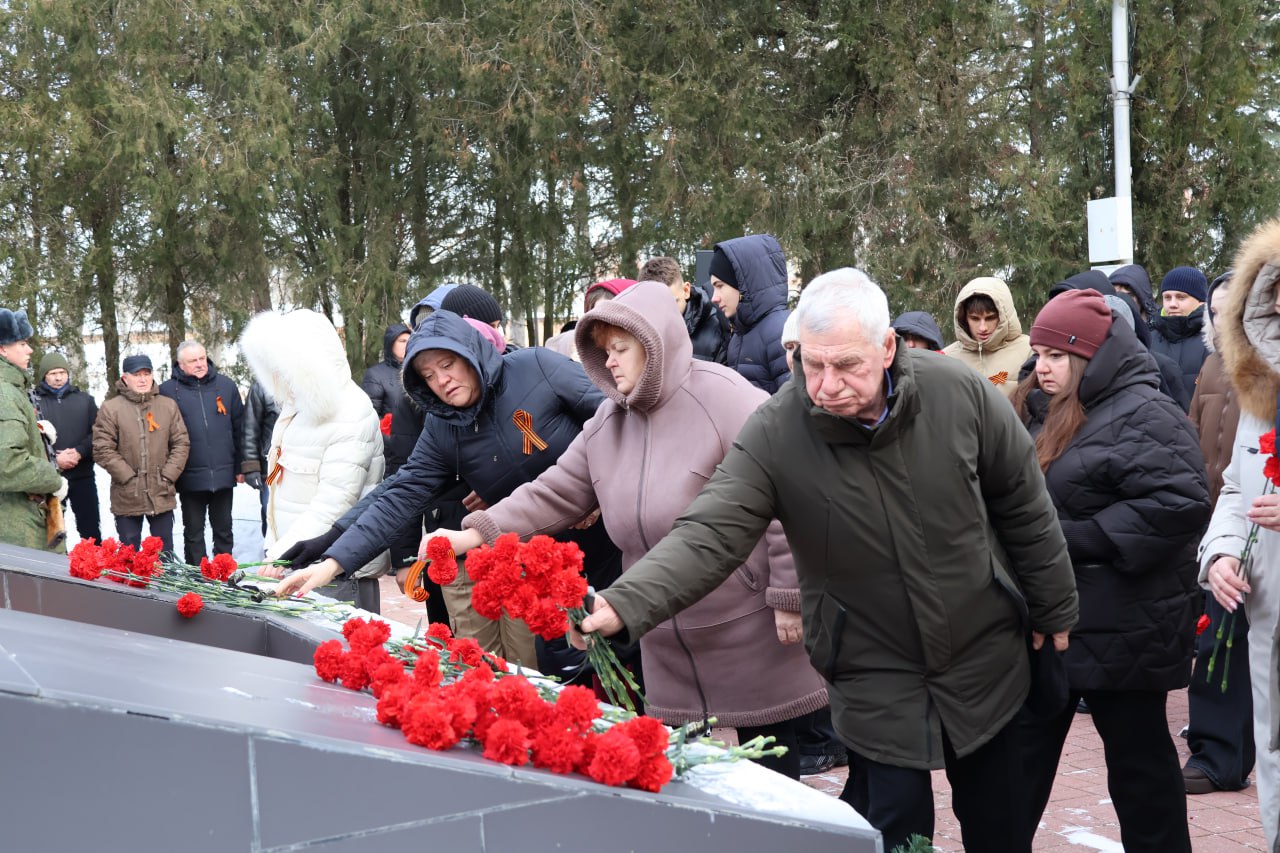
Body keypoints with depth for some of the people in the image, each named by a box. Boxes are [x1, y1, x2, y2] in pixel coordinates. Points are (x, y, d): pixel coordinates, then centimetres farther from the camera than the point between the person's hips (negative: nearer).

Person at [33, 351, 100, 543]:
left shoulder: (85, 400, 10)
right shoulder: (34, 402, 1)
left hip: (82, 477, 2)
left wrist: (80, 452, -13)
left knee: (90, 529, 8)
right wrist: (54, 458, -16)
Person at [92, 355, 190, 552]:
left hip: (162, 495, 2)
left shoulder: (169, 406, 5)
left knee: (164, 551, 12)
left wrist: (168, 476, -4)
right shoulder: (111, 408, -3)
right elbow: (103, 449, -7)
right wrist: (128, 477, -12)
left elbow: (182, 443, 6)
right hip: (126, 497, -2)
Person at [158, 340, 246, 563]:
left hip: (223, 475, 2)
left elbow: (239, 428, 9)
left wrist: (241, 466, 7)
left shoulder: (226, 386, 5)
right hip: (190, 477, -2)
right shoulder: (168, 391, -3)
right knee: (193, 532, 9)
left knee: (224, 529, 13)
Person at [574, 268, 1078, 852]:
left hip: (984, 658, 2)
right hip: (875, 679, -2)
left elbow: (1024, 507, -4)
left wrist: (1053, 611, 5)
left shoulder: (960, 393, -16)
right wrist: (625, 604, -43)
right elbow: (709, 536, -27)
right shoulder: (774, 434, -20)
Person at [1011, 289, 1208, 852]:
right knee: (1027, 748, 14)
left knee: (1137, 753, 5)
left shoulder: (1143, 415, -14)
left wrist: (1074, 538, -24)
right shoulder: (1045, 414, 12)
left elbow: (1179, 504, -26)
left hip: (1120, 625, -8)